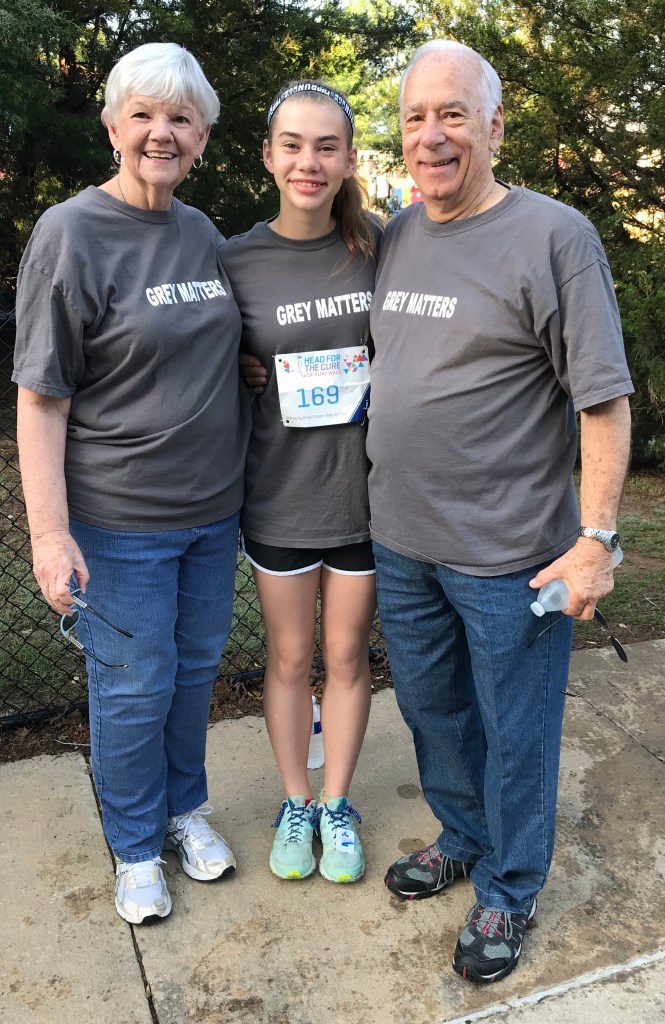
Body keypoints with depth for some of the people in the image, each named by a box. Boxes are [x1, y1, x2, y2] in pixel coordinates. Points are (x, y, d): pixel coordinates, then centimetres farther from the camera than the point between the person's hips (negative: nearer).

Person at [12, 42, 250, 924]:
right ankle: (136, 849, 31)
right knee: (135, 686, 8)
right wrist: (49, 531, -18)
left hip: (211, 509, 6)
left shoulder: (203, 233, 6)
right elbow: (40, 398, -13)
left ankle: (186, 808, 41)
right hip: (119, 521, -5)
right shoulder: (71, 233, -12)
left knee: (197, 667, 18)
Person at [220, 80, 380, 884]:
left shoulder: (380, 247, -3)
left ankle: (337, 805, 34)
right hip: (279, 496, 0)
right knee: (289, 658, 13)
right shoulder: (238, 260, -5)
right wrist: (250, 373, -10)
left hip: (365, 491, 1)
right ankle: (294, 804, 35)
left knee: (347, 655, 13)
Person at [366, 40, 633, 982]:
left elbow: (604, 399, -13)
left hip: (510, 552, -6)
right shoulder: (395, 238, 8)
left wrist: (596, 537, -15)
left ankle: (508, 892, 33)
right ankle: (461, 839, 46)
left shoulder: (553, 236, -11)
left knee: (513, 730, 10)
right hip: (401, 540, 6)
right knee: (431, 710, 21)